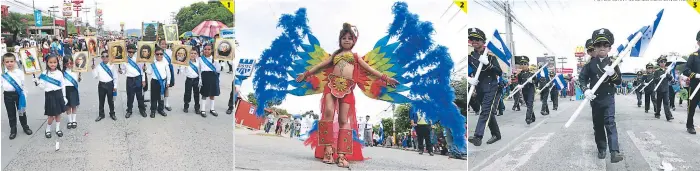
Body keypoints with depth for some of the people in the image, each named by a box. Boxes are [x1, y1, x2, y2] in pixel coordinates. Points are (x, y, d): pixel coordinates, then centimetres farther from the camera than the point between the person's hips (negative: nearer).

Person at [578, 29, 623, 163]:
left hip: (609, 98, -1)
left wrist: (612, 74, -21)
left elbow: (619, 82, 0)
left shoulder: (612, 63, 0)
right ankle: (601, 150, 22)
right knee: (598, 125, 9)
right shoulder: (590, 63, -1)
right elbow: (582, 78, -1)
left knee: (610, 123, -13)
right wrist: (586, 90, -19)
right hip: (595, 99, 2)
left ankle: (614, 152, -21)